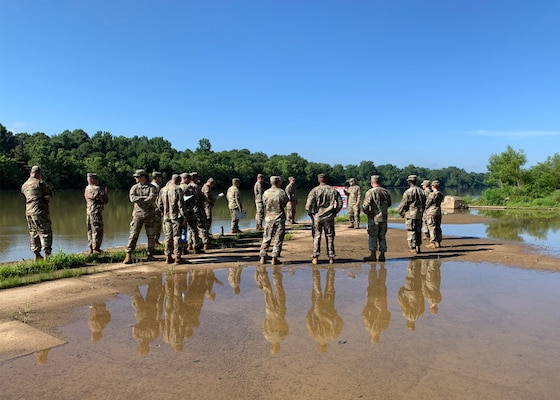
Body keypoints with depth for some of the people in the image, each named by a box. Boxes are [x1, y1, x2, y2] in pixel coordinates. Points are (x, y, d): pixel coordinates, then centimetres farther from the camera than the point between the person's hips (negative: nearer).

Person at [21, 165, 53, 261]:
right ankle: (47, 254, -11)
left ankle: (37, 255, 23)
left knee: (34, 234, 16)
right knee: (45, 233, -4)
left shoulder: (24, 185, 13)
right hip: (40, 212, -7)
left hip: (29, 213, 7)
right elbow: (50, 193, -2)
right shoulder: (40, 183, -9)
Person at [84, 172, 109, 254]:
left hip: (88, 212, 9)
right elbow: (105, 200, -10)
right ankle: (96, 249, -2)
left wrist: (102, 192, 17)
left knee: (90, 231, 15)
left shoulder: (86, 189, 12)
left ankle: (91, 249, 21)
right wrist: (105, 192, 6)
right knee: (97, 231, -3)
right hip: (96, 212, -9)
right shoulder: (97, 189, -14)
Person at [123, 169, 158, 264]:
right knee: (133, 235, -2)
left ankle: (150, 255, 16)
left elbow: (152, 198, -18)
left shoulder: (152, 187, -1)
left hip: (149, 214, -1)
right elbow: (132, 198, -10)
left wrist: (139, 199, -10)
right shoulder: (134, 187, 7)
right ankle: (128, 255, 0)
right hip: (137, 214, 1)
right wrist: (144, 197, -15)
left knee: (151, 236, 4)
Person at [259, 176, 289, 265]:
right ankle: (274, 258, 4)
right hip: (280, 218, -3)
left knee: (266, 238, 11)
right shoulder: (282, 192, -11)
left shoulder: (266, 193, -3)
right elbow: (285, 204, 0)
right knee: (278, 240, 4)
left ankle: (263, 257, 12)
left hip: (269, 218, 3)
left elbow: (265, 204, 8)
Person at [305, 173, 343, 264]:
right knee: (330, 237, 10)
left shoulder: (315, 190, -8)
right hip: (329, 217, 2)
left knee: (316, 237, 6)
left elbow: (309, 204, -15)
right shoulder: (333, 190, 2)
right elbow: (340, 204, 4)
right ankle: (331, 257, 14)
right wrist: (334, 212, 15)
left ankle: (315, 257, 6)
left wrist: (309, 212, 3)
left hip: (317, 216, -2)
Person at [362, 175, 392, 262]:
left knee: (372, 237, 2)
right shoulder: (385, 191, 6)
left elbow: (365, 205, -16)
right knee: (382, 236, 12)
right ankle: (382, 255, 14)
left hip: (374, 218, -5)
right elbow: (389, 204, 16)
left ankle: (373, 255, 5)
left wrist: (366, 212, 3)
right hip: (384, 218, 6)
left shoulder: (370, 192, -13)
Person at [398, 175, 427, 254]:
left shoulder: (408, 192, -14)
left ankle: (413, 248, 0)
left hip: (410, 215, -6)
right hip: (419, 215, 6)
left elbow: (403, 204, -11)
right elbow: (424, 203, 14)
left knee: (411, 232, 0)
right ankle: (418, 247, 19)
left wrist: (401, 213, 4)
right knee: (418, 231, 15)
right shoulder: (421, 191, 7)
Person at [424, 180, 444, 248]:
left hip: (431, 212, -7)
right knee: (438, 227, 12)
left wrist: (426, 208, 10)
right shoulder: (441, 194, 6)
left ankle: (433, 243, -3)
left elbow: (428, 203, -10)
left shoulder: (432, 194, -16)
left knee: (432, 227, -4)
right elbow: (439, 202, 12)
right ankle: (438, 242, 16)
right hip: (438, 211, 8)